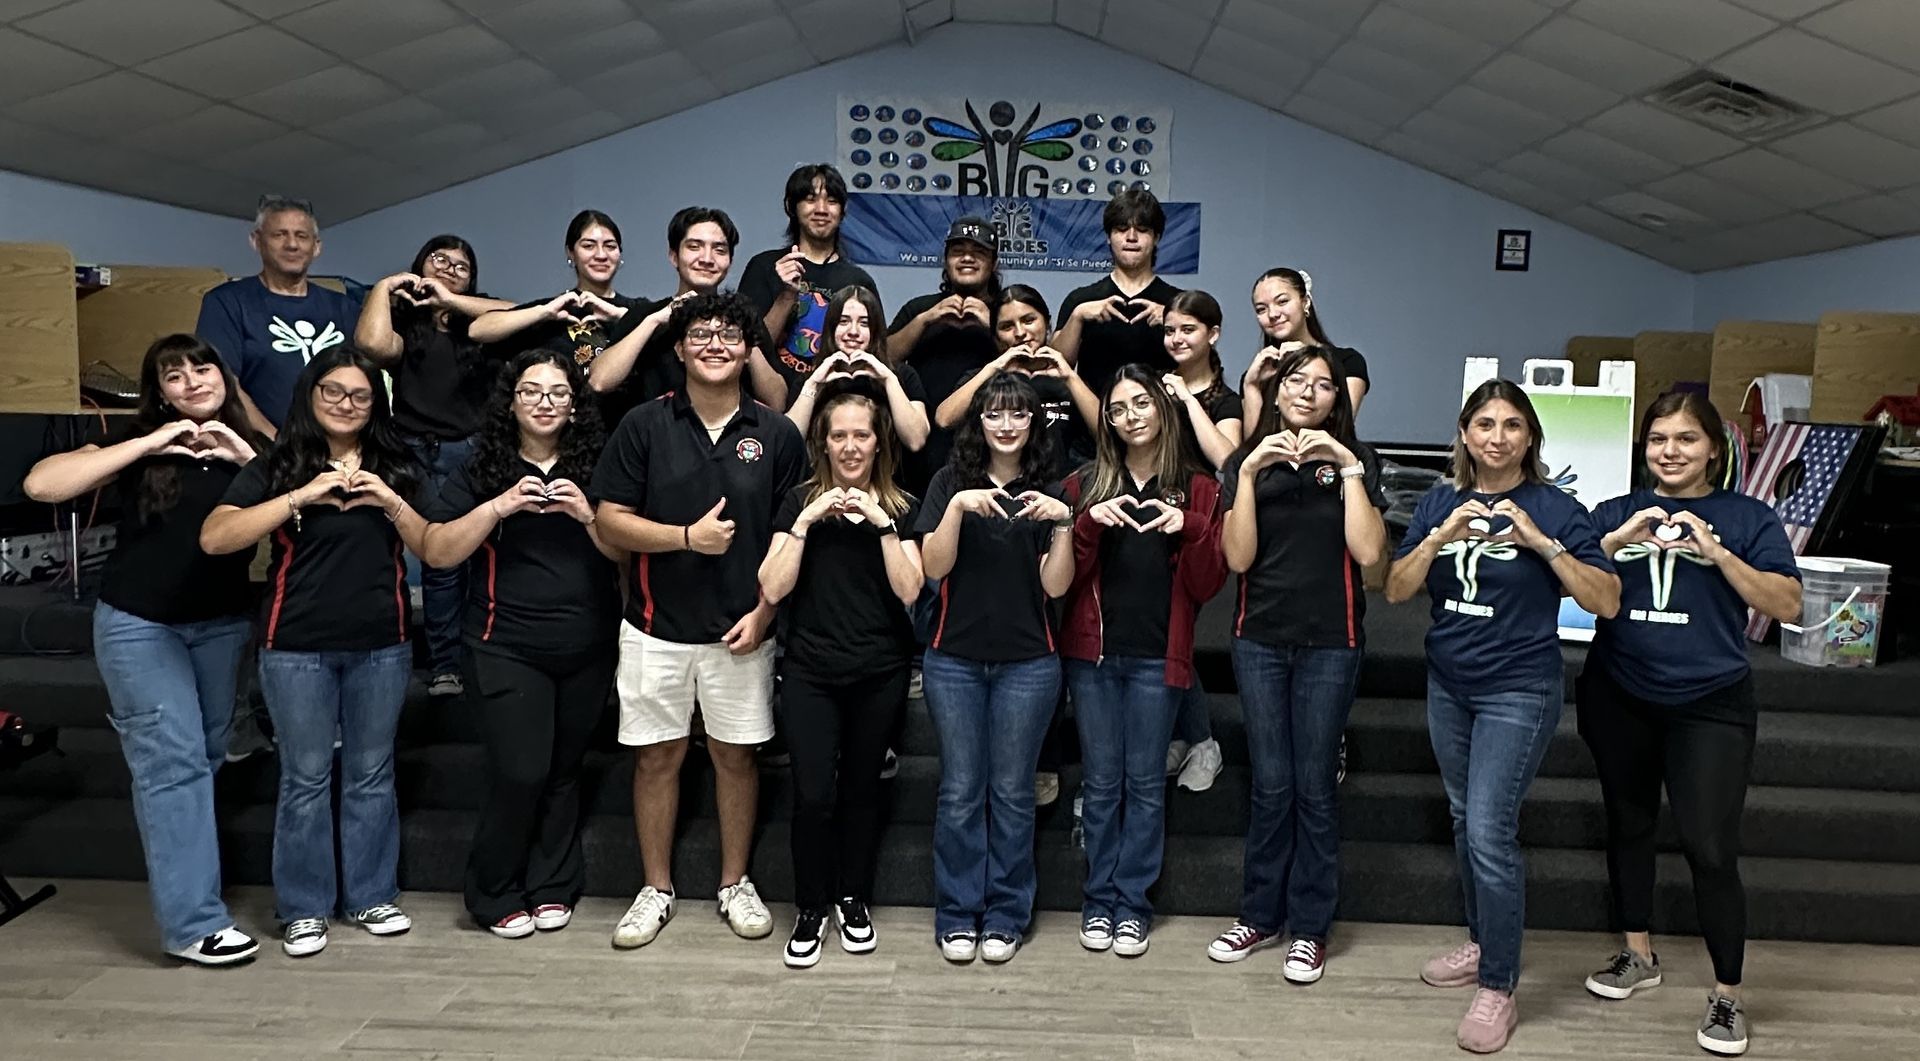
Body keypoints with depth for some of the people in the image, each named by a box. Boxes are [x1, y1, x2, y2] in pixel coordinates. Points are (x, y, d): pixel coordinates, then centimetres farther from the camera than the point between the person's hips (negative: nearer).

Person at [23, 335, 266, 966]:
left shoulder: (248, 446, 3)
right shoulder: (139, 441, -5)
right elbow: (41, 484, -18)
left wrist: (248, 459, -17)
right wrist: (146, 445, -20)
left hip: (223, 624, 4)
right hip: (139, 625, -4)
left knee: (206, 757, 14)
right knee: (173, 762, -8)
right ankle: (193, 923, -5)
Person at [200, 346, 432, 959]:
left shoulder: (395, 467, 10)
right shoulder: (276, 467, 0)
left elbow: (431, 549, 5)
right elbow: (214, 538, -13)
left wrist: (389, 502, -12)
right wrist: (302, 498, -20)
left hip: (382, 646, 3)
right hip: (297, 648, -2)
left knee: (371, 774, 11)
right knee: (305, 778, 5)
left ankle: (372, 896, 23)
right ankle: (305, 908, 17)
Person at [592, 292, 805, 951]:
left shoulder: (776, 434, 2)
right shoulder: (644, 426, 1)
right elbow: (609, 520, -2)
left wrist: (764, 611, -7)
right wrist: (688, 536, -15)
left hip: (741, 629, 0)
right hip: (657, 626, 0)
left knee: (736, 753, 9)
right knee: (657, 755, 7)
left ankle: (735, 884, 25)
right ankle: (656, 890, 22)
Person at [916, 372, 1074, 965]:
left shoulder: (1048, 492, 6)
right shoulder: (951, 482, 4)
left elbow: (1055, 585, -1)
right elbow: (934, 566, -6)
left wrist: (1063, 525, -16)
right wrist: (958, 507, -19)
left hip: (1028, 663, 1)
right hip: (954, 659, 0)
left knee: (1012, 791, 6)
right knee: (960, 791, 4)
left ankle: (1006, 916, 18)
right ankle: (957, 915, 16)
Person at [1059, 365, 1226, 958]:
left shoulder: (1197, 490, 4)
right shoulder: (1086, 484, 6)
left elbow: (1207, 585, 0)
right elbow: (1064, 575, 0)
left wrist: (1191, 527, -17)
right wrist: (1090, 522, -16)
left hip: (1158, 657, -1)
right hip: (1093, 652, 1)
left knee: (1146, 783, 5)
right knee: (1101, 781, 8)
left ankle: (1132, 904, 16)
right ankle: (1099, 901, 19)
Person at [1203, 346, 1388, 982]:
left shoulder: (1355, 463, 3)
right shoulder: (1247, 462, 6)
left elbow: (1369, 552, -11)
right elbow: (1238, 556, -7)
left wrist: (1347, 467, -15)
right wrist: (1251, 470, -14)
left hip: (1330, 643, -1)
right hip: (1260, 640, 1)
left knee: (1314, 785, 4)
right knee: (1270, 784, 6)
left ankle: (1310, 927, 16)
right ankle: (1260, 914, 20)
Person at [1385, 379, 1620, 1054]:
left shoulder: (1555, 509, -8)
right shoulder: (1440, 503, 4)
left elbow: (1606, 601, -13)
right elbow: (1396, 590, -3)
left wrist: (1541, 542, -23)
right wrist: (1443, 534, -18)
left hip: (1518, 690, -5)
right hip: (1448, 684, 5)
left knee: (1489, 832, -11)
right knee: (1465, 821, 16)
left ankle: (1498, 987, 1)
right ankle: (1482, 943, 35)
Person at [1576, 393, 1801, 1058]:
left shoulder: (1748, 518, 2)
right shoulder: (1617, 513, 7)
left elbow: (1788, 607, -7)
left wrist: (1717, 552, -17)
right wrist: (1619, 540, -19)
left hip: (1710, 704, -3)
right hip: (1619, 699, 3)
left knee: (1710, 848, -7)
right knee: (1628, 823, 14)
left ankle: (1727, 994, 8)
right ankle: (1638, 955, 32)